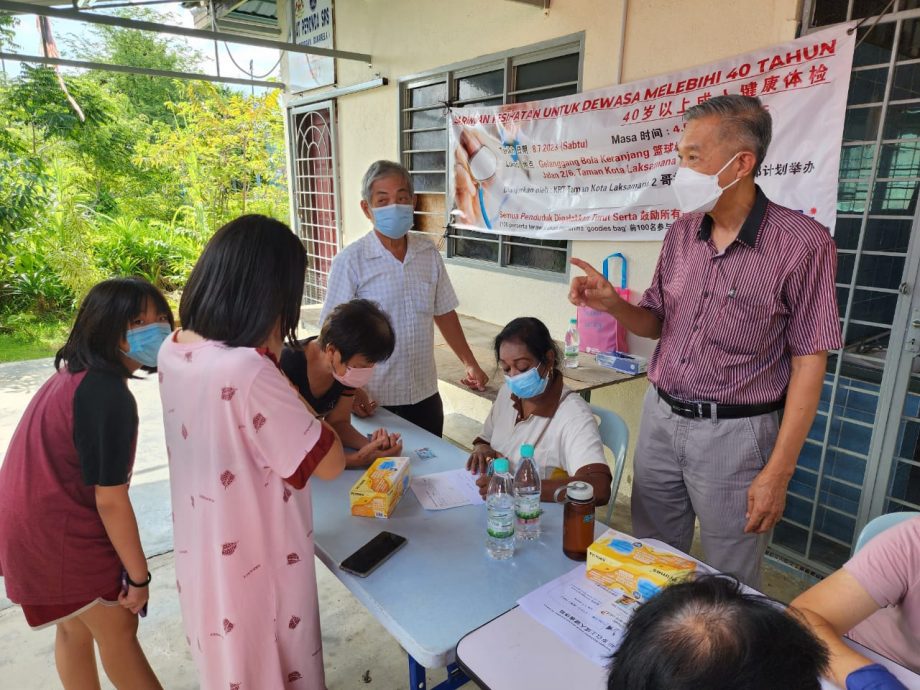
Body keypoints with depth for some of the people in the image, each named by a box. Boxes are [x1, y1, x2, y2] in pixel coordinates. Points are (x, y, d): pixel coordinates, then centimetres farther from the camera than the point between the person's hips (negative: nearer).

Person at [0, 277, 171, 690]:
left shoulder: (75, 375, 3)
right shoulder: (109, 396, -27)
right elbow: (110, 501, -23)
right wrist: (139, 576, -13)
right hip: (59, 533, -9)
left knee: (75, 626, 25)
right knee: (118, 631, 9)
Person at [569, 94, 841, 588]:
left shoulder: (801, 243, -13)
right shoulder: (681, 234, 3)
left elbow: (808, 363, -10)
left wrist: (777, 473, -12)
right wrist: (613, 304, -10)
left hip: (734, 434, -5)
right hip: (659, 419, 5)